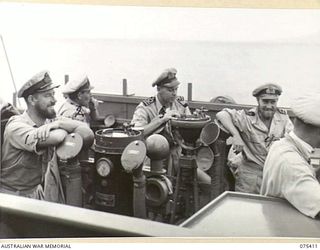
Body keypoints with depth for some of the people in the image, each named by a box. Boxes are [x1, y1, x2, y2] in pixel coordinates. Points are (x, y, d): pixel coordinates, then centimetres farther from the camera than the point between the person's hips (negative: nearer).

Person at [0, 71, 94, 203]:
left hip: (45, 194, 5)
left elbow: (88, 136, -9)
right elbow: (55, 138, -33)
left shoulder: (51, 122, 2)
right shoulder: (16, 126, -17)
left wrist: (60, 124, -20)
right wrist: (65, 129, -11)